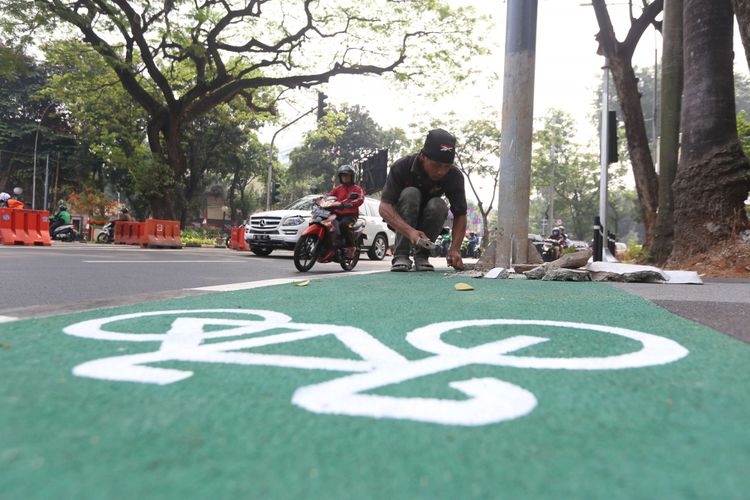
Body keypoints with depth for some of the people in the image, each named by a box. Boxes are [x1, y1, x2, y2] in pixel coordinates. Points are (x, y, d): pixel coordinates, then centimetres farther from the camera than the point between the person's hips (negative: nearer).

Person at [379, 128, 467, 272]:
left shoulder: (454, 176, -20)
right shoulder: (401, 167, -27)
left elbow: (460, 215, -18)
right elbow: (384, 207, -33)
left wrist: (454, 249, -34)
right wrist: (409, 231, -50)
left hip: (427, 221, 2)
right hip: (400, 220, -1)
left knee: (438, 205, -31)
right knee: (410, 193, -32)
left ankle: (421, 255, -13)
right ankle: (401, 255, -26)